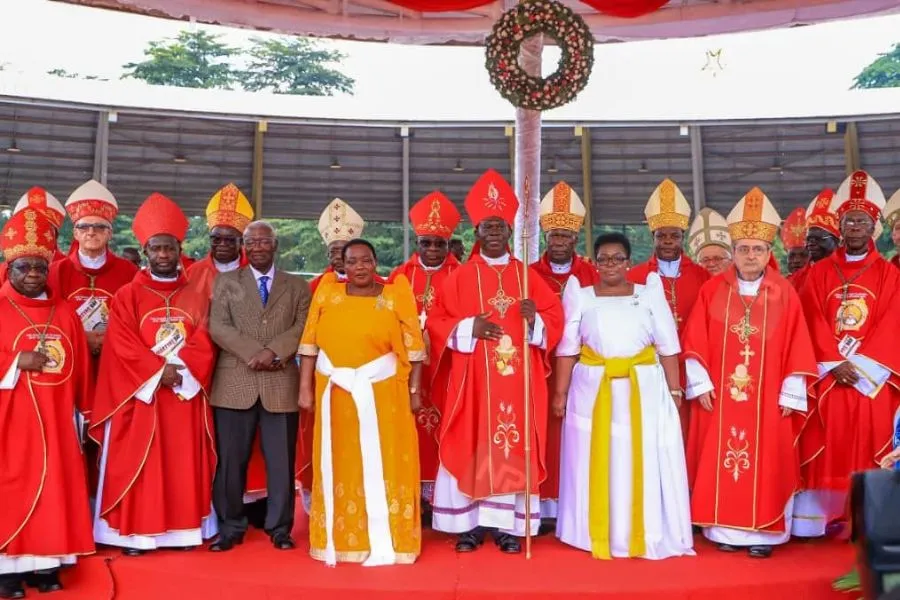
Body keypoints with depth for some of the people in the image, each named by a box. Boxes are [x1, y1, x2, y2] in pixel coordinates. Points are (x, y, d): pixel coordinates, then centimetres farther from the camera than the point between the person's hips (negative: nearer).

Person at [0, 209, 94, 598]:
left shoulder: (64, 312, 9)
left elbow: (80, 366, 12)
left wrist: (82, 410, 11)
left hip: (55, 419, 4)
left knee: (54, 486, 7)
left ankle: (46, 561, 18)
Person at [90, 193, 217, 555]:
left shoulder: (195, 298, 8)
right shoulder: (127, 297, 1)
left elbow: (204, 346, 0)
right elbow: (123, 347, -8)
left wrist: (181, 371, -15)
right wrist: (158, 372, -16)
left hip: (185, 395, 2)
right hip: (139, 394, -2)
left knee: (184, 465, 6)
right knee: (137, 466, 1)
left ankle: (184, 528, 15)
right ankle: (135, 532, 9)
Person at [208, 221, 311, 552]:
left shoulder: (298, 286, 12)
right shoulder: (226, 281, 11)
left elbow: (304, 328, 0)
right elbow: (217, 326, -2)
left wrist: (274, 350, -16)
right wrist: (254, 353, -14)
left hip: (281, 384, 0)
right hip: (235, 382, 0)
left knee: (281, 460, 5)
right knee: (231, 459, 4)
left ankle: (280, 527, 17)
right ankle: (230, 526, 18)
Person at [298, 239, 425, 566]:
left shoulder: (395, 297, 0)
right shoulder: (327, 294, 4)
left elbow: (413, 347, 1)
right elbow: (310, 344, 4)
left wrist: (414, 390, -2)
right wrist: (306, 387, 0)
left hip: (382, 393, -2)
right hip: (335, 392, 2)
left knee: (381, 464, 3)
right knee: (338, 464, 9)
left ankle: (384, 542, 14)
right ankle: (339, 539, 22)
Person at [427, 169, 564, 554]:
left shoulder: (527, 275, 8)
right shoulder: (460, 277, 4)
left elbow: (555, 317, 6)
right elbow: (437, 322, 2)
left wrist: (534, 320, -14)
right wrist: (469, 327, -14)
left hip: (517, 378, 1)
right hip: (473, 378, -1)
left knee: (514, 449, 3)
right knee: (472, 447, 1)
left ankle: (509, 525, 11)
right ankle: (469, 524, 11)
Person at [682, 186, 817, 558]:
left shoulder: (784, 293, 1)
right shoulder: (712, 290, 2)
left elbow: (796, 346, 1)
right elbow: (695, 342, 0)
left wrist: (790, 392, -2)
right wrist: (700, 384, -5)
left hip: (766, 398, 0)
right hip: (720, 394, 0)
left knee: (765, 463, 4)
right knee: (721, 462, 4)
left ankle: (762, 532, 15)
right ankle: (725, 529, 15)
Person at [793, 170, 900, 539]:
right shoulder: (819, 273, 8)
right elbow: (813, 324, 1)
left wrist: (858, 365, -13)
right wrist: (833, 364, -12)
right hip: (827, 376, 1)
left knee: (868, 449, 0)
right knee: (828, 448, 0)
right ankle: (828, 516, 4)